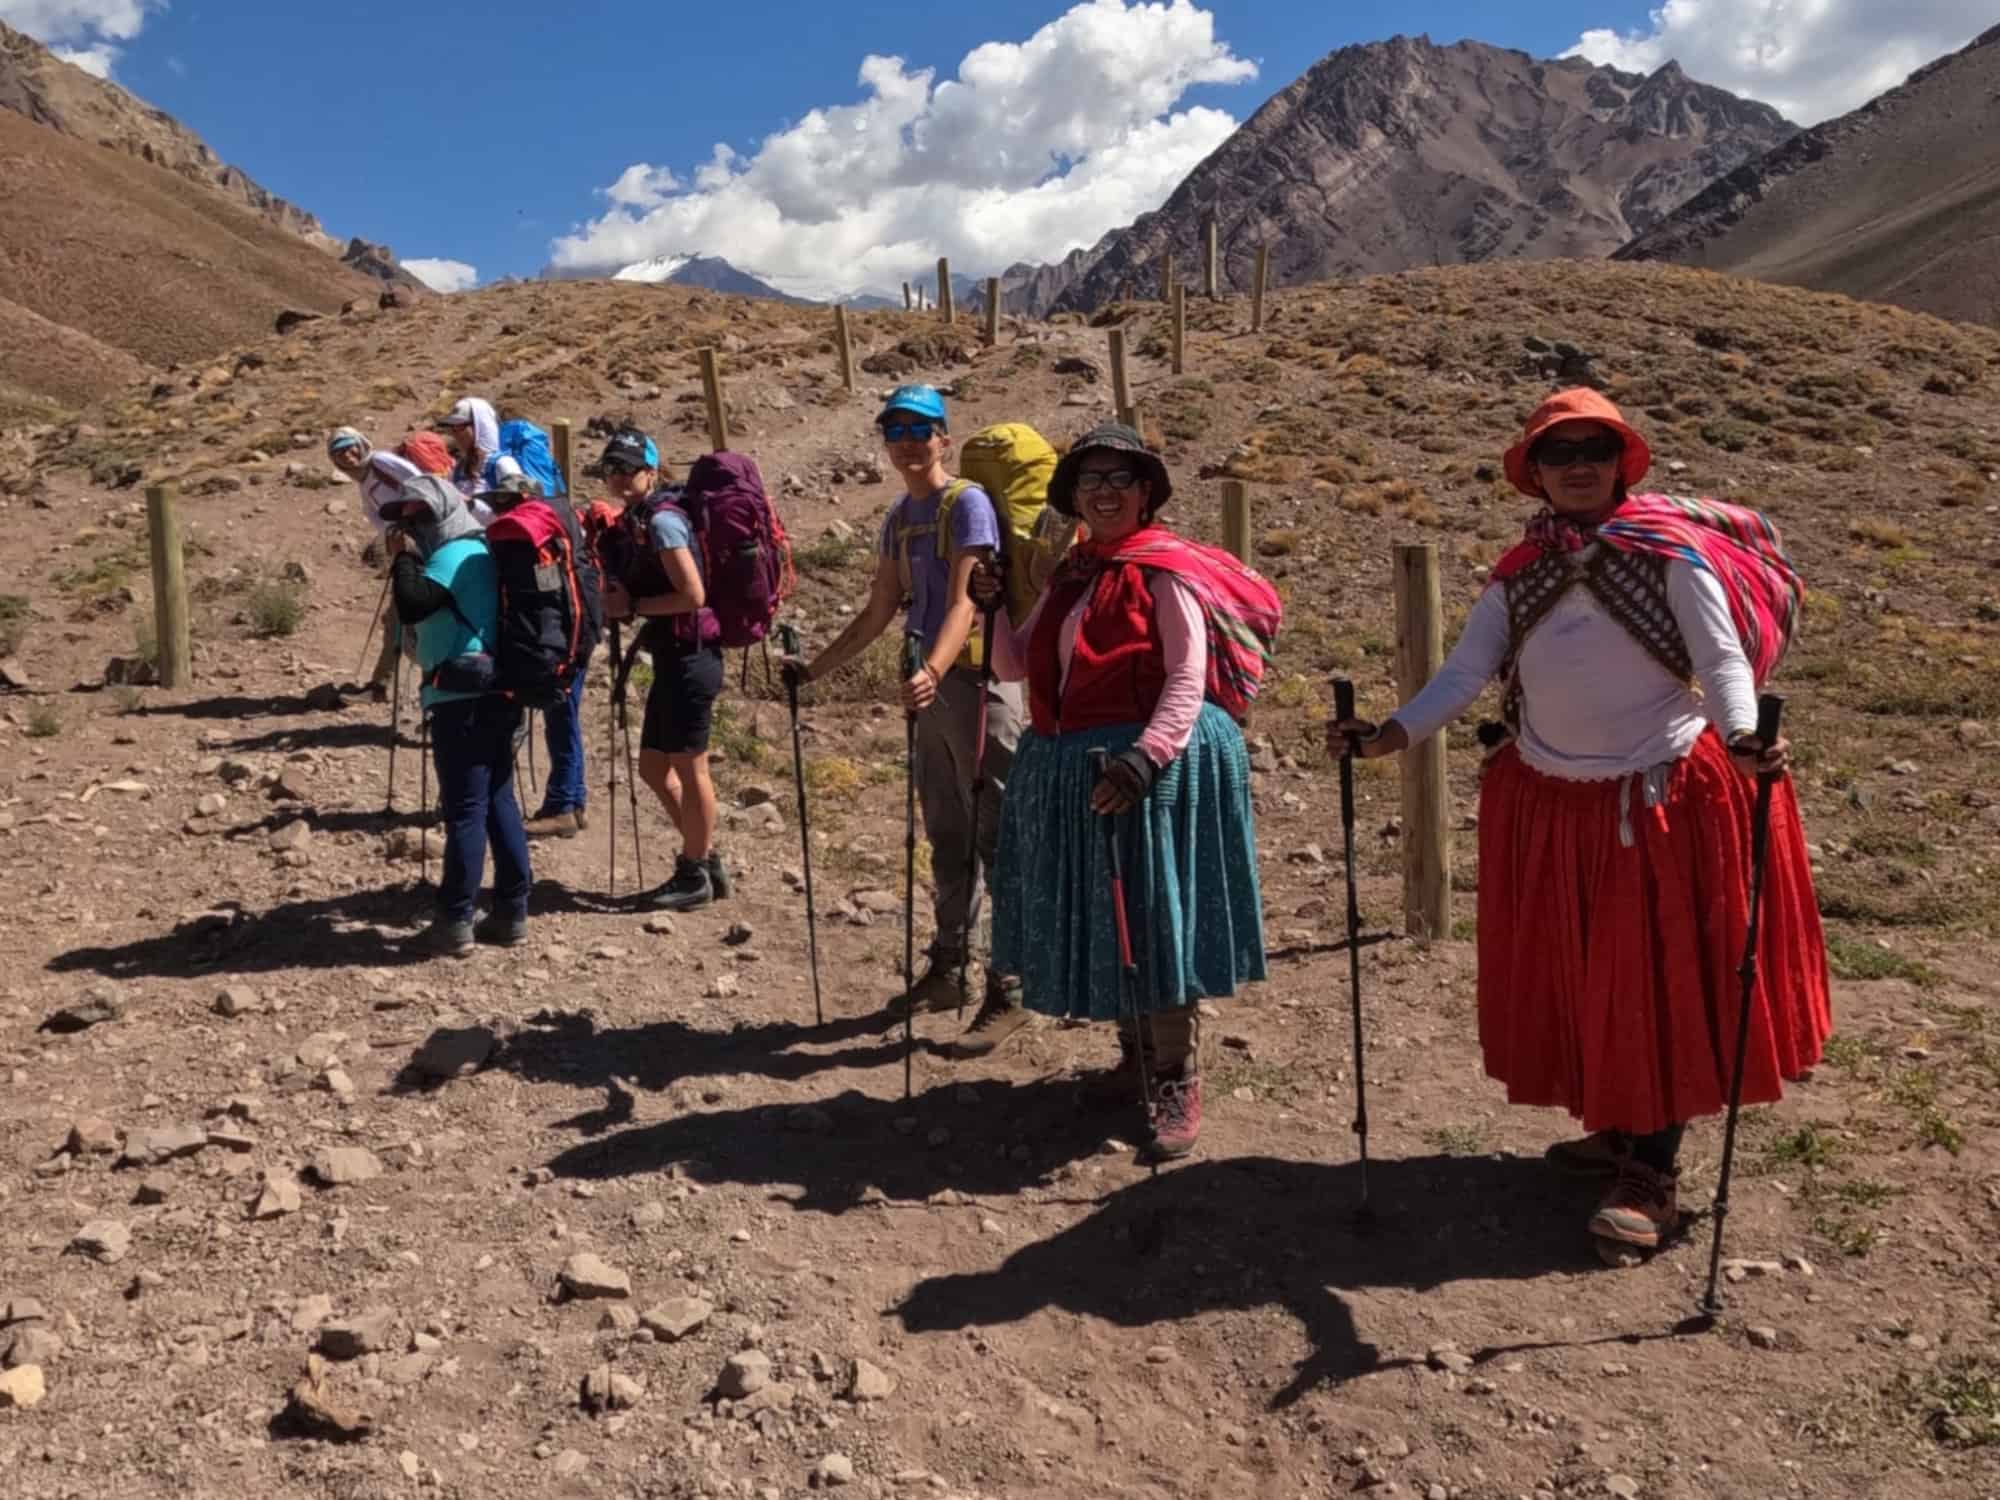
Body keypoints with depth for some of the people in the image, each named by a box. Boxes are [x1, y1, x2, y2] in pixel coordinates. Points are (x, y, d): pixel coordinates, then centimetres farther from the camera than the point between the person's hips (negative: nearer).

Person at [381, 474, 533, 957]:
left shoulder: (453, 556, -11)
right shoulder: (478, 551, 19)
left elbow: (410, 608, -23)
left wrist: (403, 558, -11)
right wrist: (411, 558, 15)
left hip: (463, 698, -10)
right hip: (493, 693, 10)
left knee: (465, 810, -6)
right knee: (498, 803, 12)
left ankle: (455, 923, -1)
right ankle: (512, 912, 16)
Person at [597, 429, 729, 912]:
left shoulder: (661, 520, -13)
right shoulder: (639, 521, 15)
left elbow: (692, 595, -20)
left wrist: (631, 606, -13)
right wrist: (633, 647, 8)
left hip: (690, 659, -10)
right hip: (672, 659, 10)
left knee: (688, 768, 1)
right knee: (654, 767, 15)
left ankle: (695, 875, 14)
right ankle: (705, 860, 26)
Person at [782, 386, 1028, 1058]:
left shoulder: (967, 503, -10)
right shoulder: (899, 516, 14)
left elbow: (963, 602, -22)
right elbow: (878, 612, 20)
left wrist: (932, 670, -38)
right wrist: (815, 667, 21)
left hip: (977, 680, -8)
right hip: (933, 683, 8)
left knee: (997, 838, -4)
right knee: (947, 837, 15)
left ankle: (1008, 991, 2)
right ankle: (947, 968, 27)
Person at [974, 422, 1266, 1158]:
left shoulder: (1164, 569, -8)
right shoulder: (1069, 576, 14)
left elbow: (1187, 680, -15)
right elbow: (1016, 666, 16)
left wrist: (1142, 758, -26)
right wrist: (991, 607, 0)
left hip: (1152, 763, -7)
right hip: (1070, 766, 7)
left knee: (1154, 920, -2)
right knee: (1099, 921, 15)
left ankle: (1179, 1082, 11)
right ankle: (1136, 1059, 32)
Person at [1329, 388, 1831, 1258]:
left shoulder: (1673, 552, -5)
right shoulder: (1520, 575, 7)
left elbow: (1723, 658, -14)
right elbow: (1464, 672, -1)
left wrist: (1741, 739, -34)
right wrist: (1388, 737, -15)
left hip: (1664, 798, -5)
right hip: (1547, 804, 5)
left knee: (1658, 979, 0)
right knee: (1574, 978, 13)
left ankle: (1653, 1176, 9)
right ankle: (1615, 1130, 32)